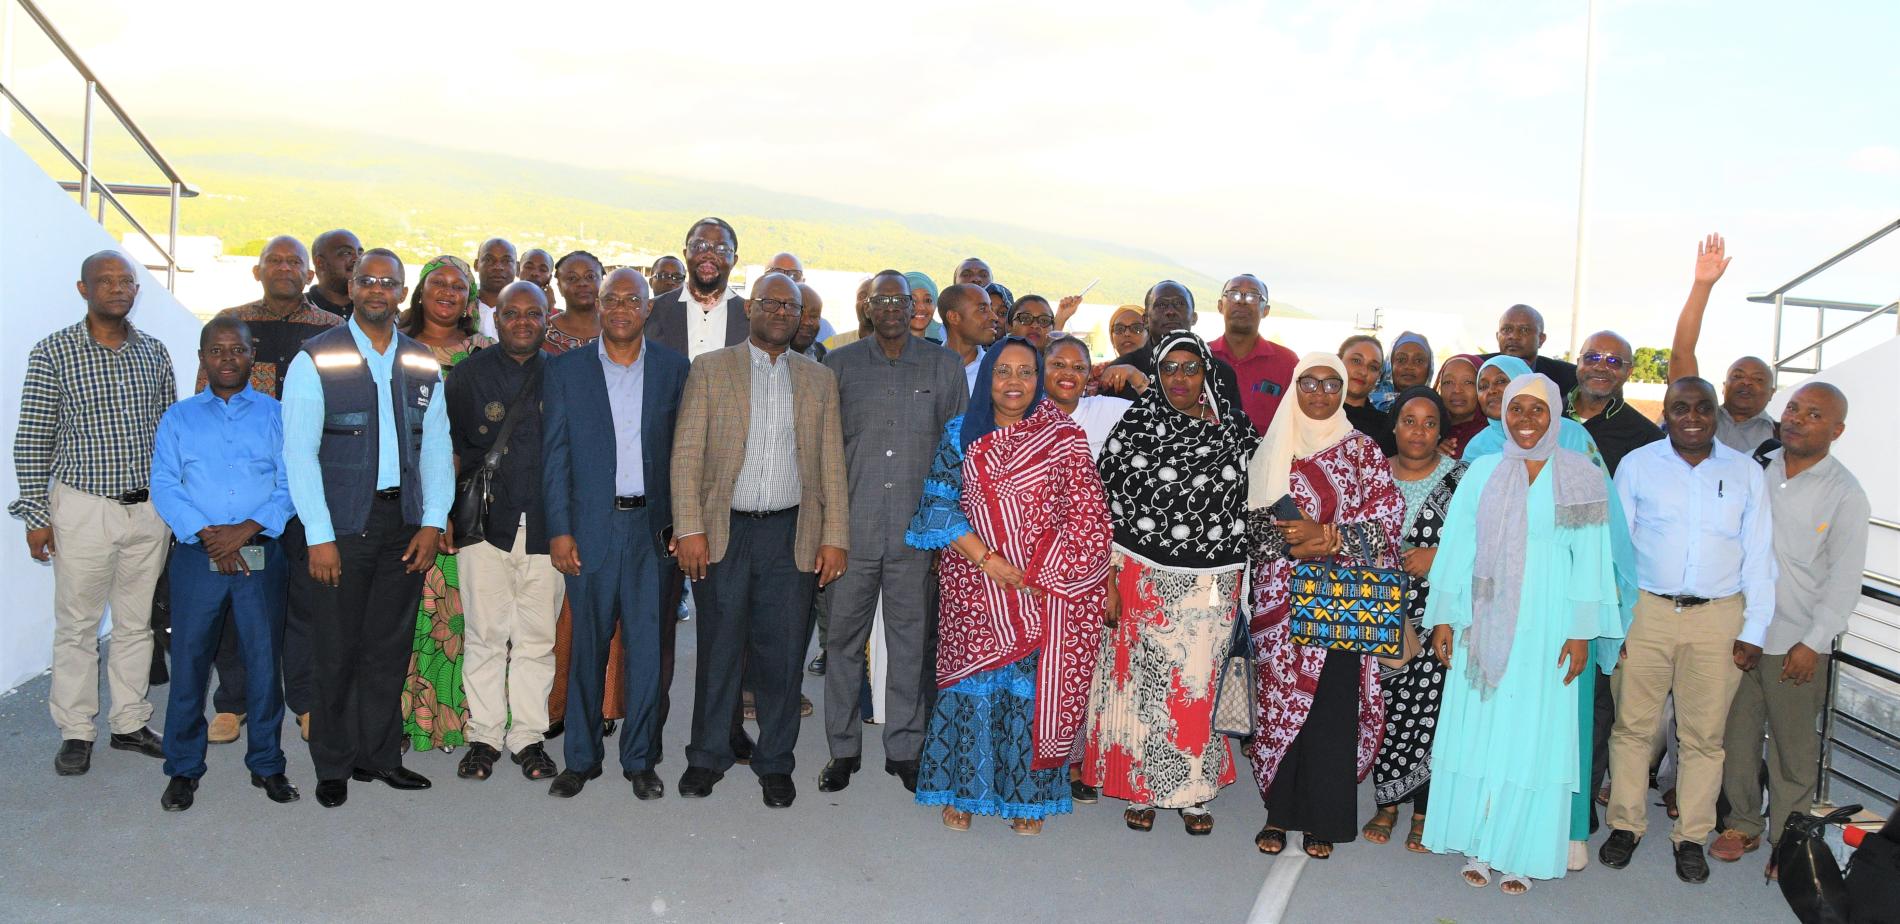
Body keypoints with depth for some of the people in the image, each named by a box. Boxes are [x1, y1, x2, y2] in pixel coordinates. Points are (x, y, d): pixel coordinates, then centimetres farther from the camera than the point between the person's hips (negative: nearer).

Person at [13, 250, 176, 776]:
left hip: (149, 509, 4)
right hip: (83, 509, -3)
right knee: (77, 624, 4)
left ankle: (129, 723, 22)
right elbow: (32, 440, -4)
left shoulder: (154, 352, 6)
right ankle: (75, 732, 16)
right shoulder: (53, 352, -5)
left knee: (136, 622, 11)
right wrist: (36, 515, -7)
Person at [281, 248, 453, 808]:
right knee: (338, 650, 4)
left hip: (405, 523, 4)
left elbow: (437, 448, 11)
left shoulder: (423, 366, 10)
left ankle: (380, 755, 23)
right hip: (340, 524, -4)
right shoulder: (317, 360, -3)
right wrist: (319, 535, -12)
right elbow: (300, 453, -7)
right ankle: (334, 766, 18)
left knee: (391, 646, 9)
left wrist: (432, 522, 0)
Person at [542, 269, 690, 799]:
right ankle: (581, 758, 19)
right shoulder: (567, 370, 4)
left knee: (647, 643, 4)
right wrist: (559, 530, -4)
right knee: (588, 644, 6)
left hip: (653, 524, 1)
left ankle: (639, 759, 17)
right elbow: (555, 456, 2)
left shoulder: (673, 369, 6)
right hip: (590, 524, 0)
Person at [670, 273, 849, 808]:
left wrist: (834, 537, 0)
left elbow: (832, 464, 8)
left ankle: (775, 763, 19)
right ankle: (708, 757, 23)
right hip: (723, 530, -1)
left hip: (791, 535, 1)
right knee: (719, 648, 7)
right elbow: (687, 453, 0)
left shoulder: (819, 380, 11)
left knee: (783, 653, 5)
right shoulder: (710, 369, 5)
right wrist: (688, 529, -9)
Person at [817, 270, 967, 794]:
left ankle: (904, 748, 20)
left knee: (910, 637, 7)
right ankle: (843, 748, 18)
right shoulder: (840, 364, 7)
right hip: (853, 527, 0)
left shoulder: (943, 365, 7)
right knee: (844, 635, 5)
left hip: (917, 528, 0)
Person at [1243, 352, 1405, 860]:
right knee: (1280, 698, 2)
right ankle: (1280, 811, 15)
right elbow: (1251, 518, 7)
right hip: (1281, 595, 2)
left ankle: (1322, 819, 11)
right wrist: (1290, 545, -11)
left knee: (1332, 703, -2)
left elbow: (1390, 509, -3)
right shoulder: (1272, 449, 9)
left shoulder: (1361, 449, 5)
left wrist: (1331, 537, -14)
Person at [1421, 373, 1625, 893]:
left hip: (1546, 628, -2)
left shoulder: (1581, 478, 1)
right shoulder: (1483, 472, 6)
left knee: (1535, 733, 2)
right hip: (1485, 624, 2)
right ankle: (1477, 847, 16)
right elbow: (1456, 547, 7)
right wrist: (1443, 617, 3)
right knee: (1477, 728, 4)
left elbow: (1589, 558, -1)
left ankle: (1519, 854, 13)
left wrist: (1582, 632, -6)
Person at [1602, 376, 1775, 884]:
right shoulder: (1636, 466, 4)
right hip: (1645, 612, -1)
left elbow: (1758, 556, 8)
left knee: (1704, 733, 6)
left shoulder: (1746, 472, 7)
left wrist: (1754, 629, 3)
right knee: (1633, 724, 4)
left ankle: (1692, 837, 19)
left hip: (1719, 618, 1)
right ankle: (1626, 826, 19)